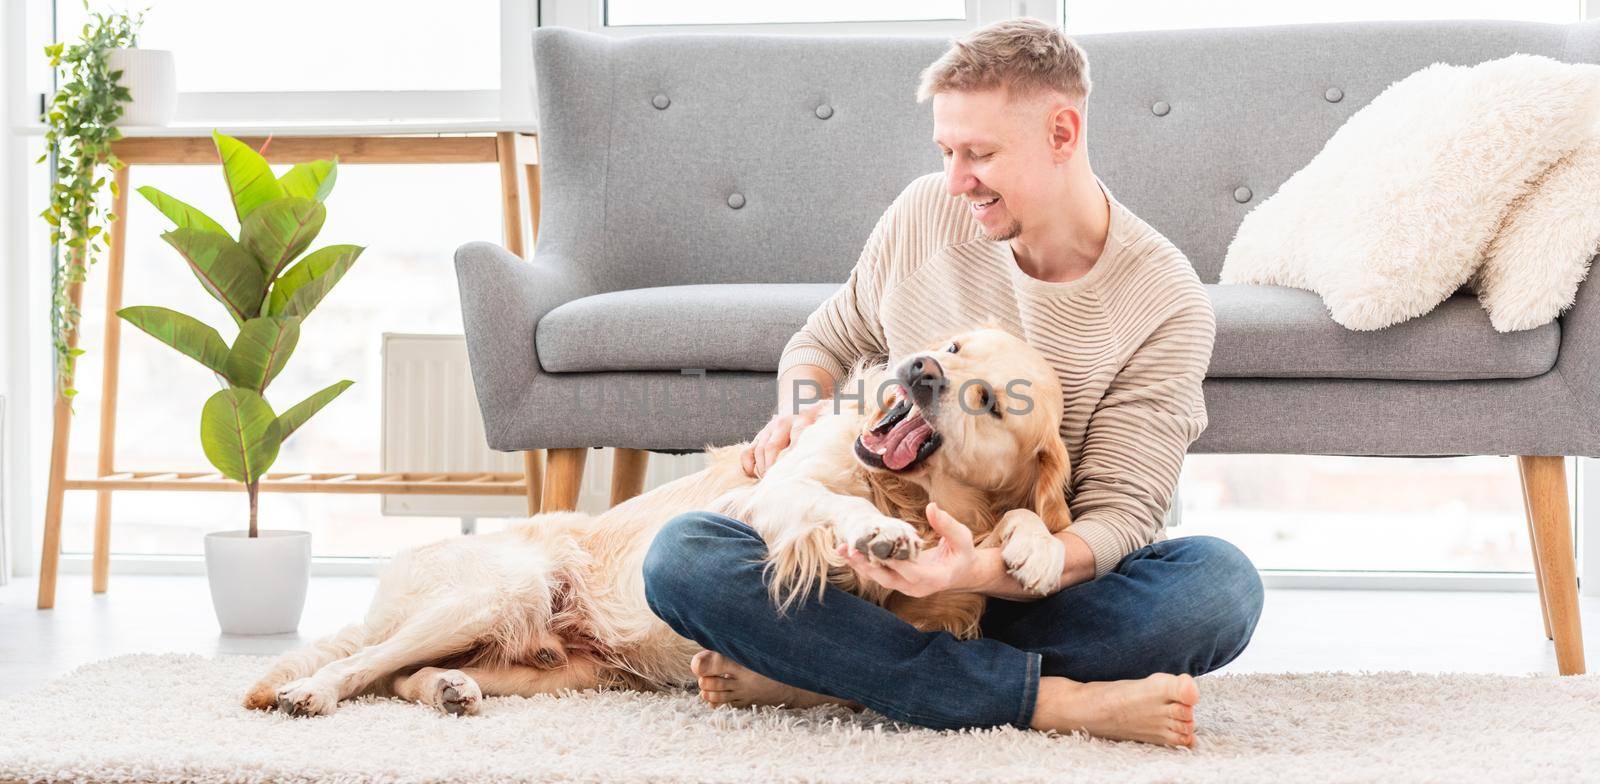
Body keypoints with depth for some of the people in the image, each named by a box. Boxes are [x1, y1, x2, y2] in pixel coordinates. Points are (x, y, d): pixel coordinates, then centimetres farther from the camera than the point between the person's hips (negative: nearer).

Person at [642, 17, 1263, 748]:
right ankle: (1052, 697, -33)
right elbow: (823, 343, 17)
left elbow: (1116, 518, -15)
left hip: (1042, 589, -2)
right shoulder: (926, 212, 0)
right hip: (885, 567, 2)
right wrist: (800, 415, -9)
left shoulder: (1169, 303, -10)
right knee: (681, 554, -26)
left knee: (1223, 583, -33)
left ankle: (826, 674, -31)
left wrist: (980, 570, -35)